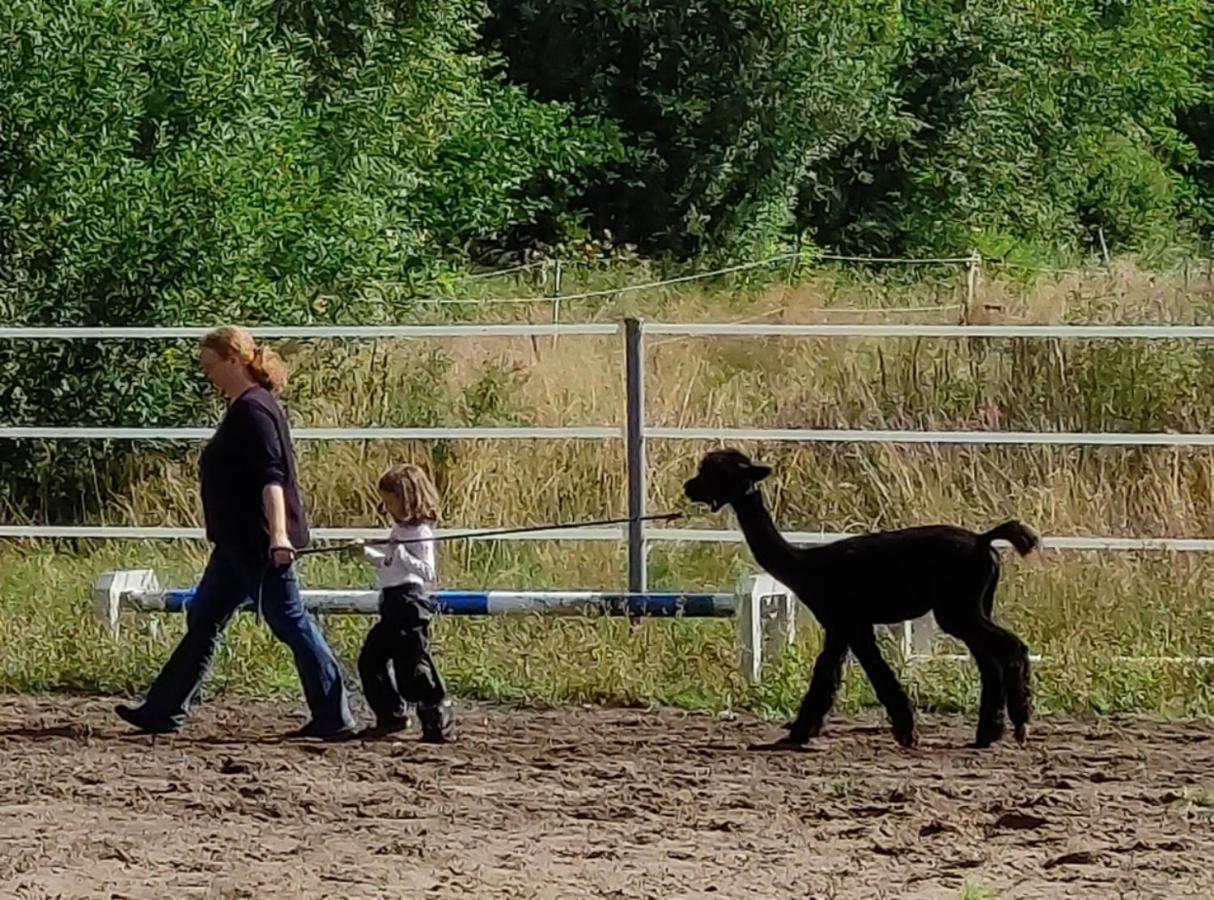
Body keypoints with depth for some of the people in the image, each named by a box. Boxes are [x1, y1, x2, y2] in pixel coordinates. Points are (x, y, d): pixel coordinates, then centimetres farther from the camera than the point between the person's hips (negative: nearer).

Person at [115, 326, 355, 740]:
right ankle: (163, 710, 19)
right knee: (203, 619, 14)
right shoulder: (243, 408, 14)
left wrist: (278, 534, -35)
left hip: (259, 544, -11)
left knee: (289, 621, -7)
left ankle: (334, 718, -3)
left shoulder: (252, 410, -17)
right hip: (239, 543, 11)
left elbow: (271, 477, -26)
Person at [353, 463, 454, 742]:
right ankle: (391, 715, 21)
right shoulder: (399, 530, 17)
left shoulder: (420, 533, -11)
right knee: (370, 660, 13)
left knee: (414, 666, -12)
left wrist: (400, 552, -23)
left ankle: (439, 723, -8)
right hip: (393, 605, 11)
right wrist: (367, 553, 20)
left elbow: (426, 572, -18)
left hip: (410, 603, -11)